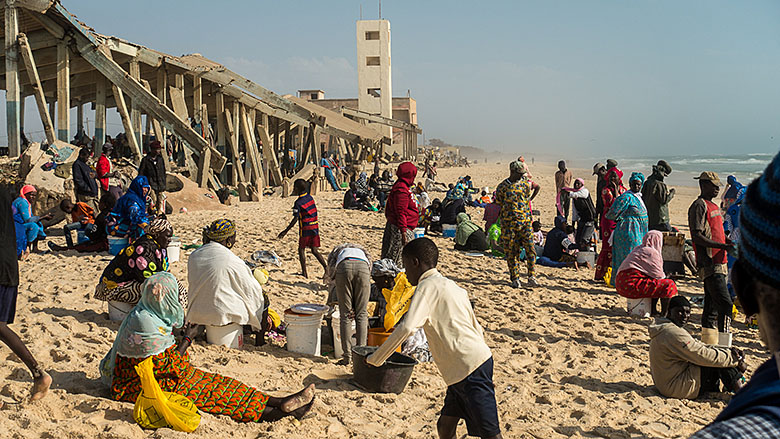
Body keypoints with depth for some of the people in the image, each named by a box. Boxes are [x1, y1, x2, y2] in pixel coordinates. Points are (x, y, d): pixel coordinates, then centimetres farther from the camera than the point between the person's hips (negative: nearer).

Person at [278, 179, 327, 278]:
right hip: (315, 226, 7)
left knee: (301, 249, 6)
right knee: (314, 250, 10)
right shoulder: (310, 197, 7)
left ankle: (304, 273, 5)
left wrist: (285, 231, -15)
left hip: (305, 228, -7)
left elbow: (295, 219, -18)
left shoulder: (298, 202, -14)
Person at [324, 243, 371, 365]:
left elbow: (331, 284, 31)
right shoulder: (363, 251, 42)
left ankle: (347, 356, 3)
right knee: (362, 314, 8)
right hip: (363, 267, 1)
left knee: (345, 315, 5)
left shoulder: (334, 254, 40)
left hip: (344, 266, -1)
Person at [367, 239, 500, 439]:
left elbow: (407, 327, -20)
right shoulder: (452, 287, 20)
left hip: (469, 368, -9)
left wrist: (375, 359, -11)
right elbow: (477, 328, 22)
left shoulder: (427, 286, -7)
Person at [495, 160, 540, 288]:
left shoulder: (526, 183, 7)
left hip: (525, 221, 2)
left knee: (530, 249, -4)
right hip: (509, 223, -2)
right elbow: (498, 205, 7)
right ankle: (515, 278, 11)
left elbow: (537, 187, 28)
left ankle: (531, 277, 6)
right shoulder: (502, 187, -1)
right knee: (511, 252, 2)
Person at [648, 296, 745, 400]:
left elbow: (698, 347, 10)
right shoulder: (673, 333, -22)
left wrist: (729, 351, 0)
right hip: (676, 388, -10)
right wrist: (732, 358, -11)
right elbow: (703, 355, -22)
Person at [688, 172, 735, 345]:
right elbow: (697, 236, -18)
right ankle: (723, 342, -11)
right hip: (709, 264, -10)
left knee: (712, 303, 12)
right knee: (725, 303, -14)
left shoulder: (714, 206, 21)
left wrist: (729, 241, 12)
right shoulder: (699, 205, -9)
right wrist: (722, 246, -23)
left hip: (718, 262, 10)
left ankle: (708, 340, 18)